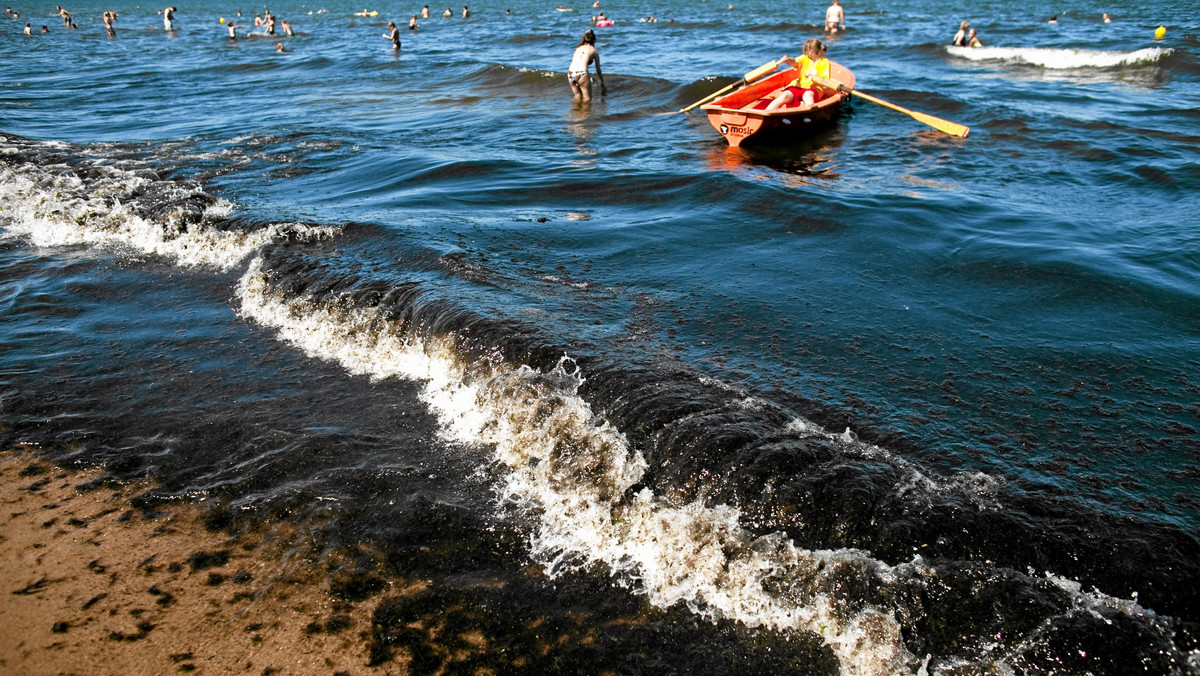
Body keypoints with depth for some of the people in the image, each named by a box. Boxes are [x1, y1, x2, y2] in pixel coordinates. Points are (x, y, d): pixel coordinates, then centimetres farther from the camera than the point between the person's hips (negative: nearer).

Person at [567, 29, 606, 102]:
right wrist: (602, 84, 35)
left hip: (570, 74, 5)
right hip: (582, 74, -5)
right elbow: (598, 70, 22)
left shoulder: (578, 48, 25)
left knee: (578, 97, 23)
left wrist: (588, 76, 53)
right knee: (587, 99, 8)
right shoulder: (594, 51, 13)